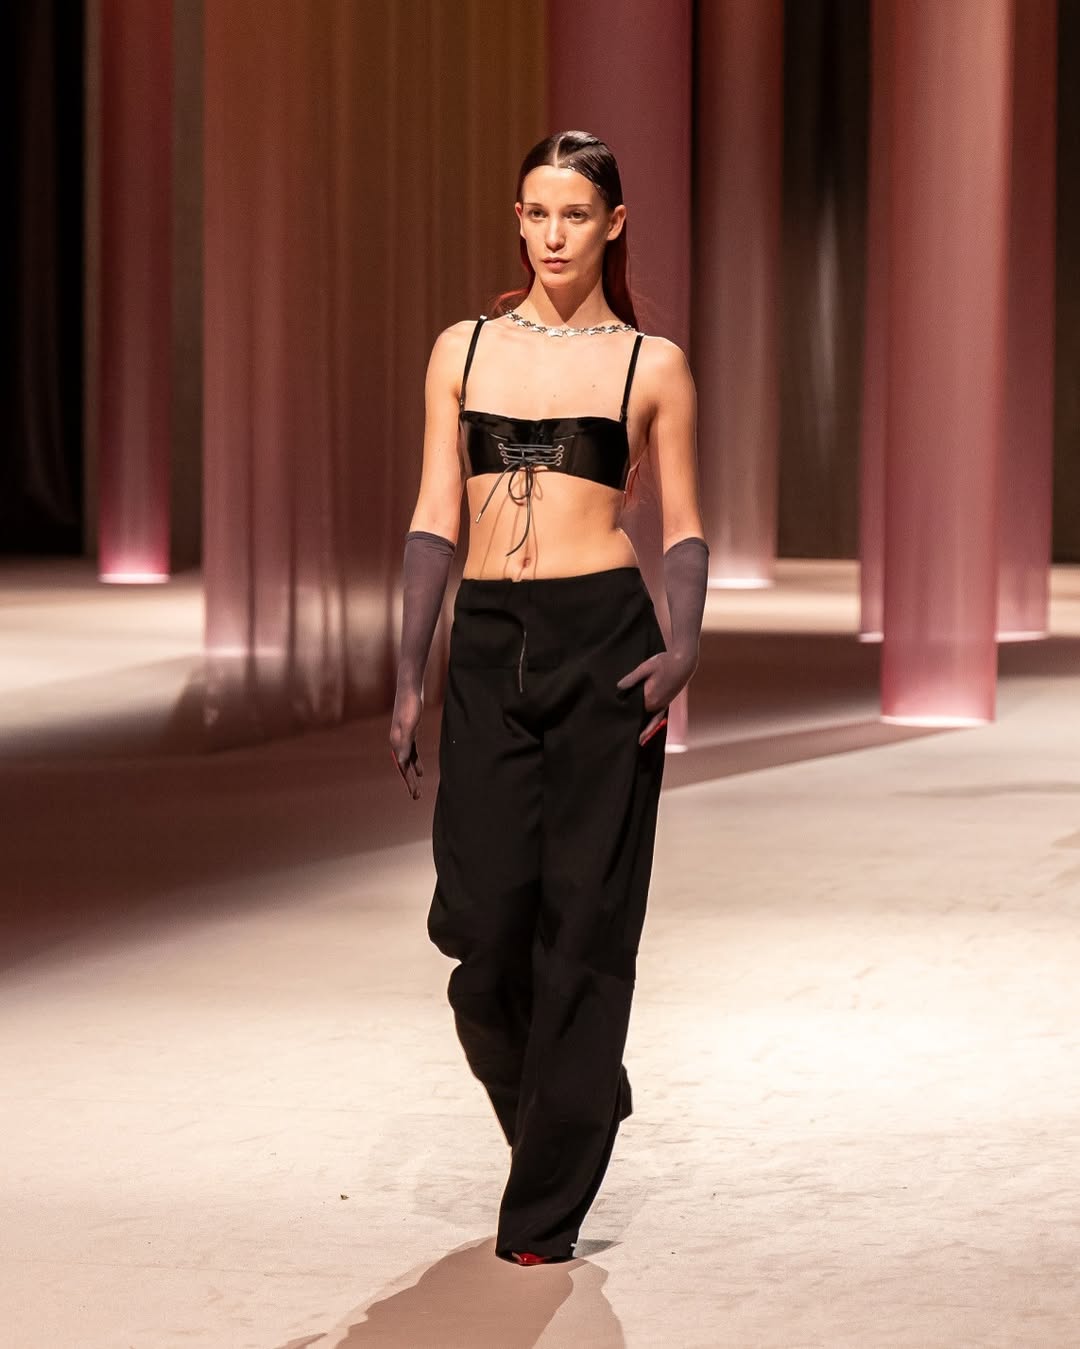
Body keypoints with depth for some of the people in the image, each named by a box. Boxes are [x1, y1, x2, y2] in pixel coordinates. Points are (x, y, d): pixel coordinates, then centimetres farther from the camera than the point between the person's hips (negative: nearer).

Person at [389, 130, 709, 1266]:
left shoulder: (652, 365, 5)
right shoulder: (463, 350, 11)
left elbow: (683, 528, 7)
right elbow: (434, 519, 9)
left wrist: (683, 648, -11)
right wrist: (408, 679, 4)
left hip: (603, 639, -2)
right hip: (487, 648, 2)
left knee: (582, 918, -2)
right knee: (482, 920, -3)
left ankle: (545, 1210, 7)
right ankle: (561, 1108, 29)